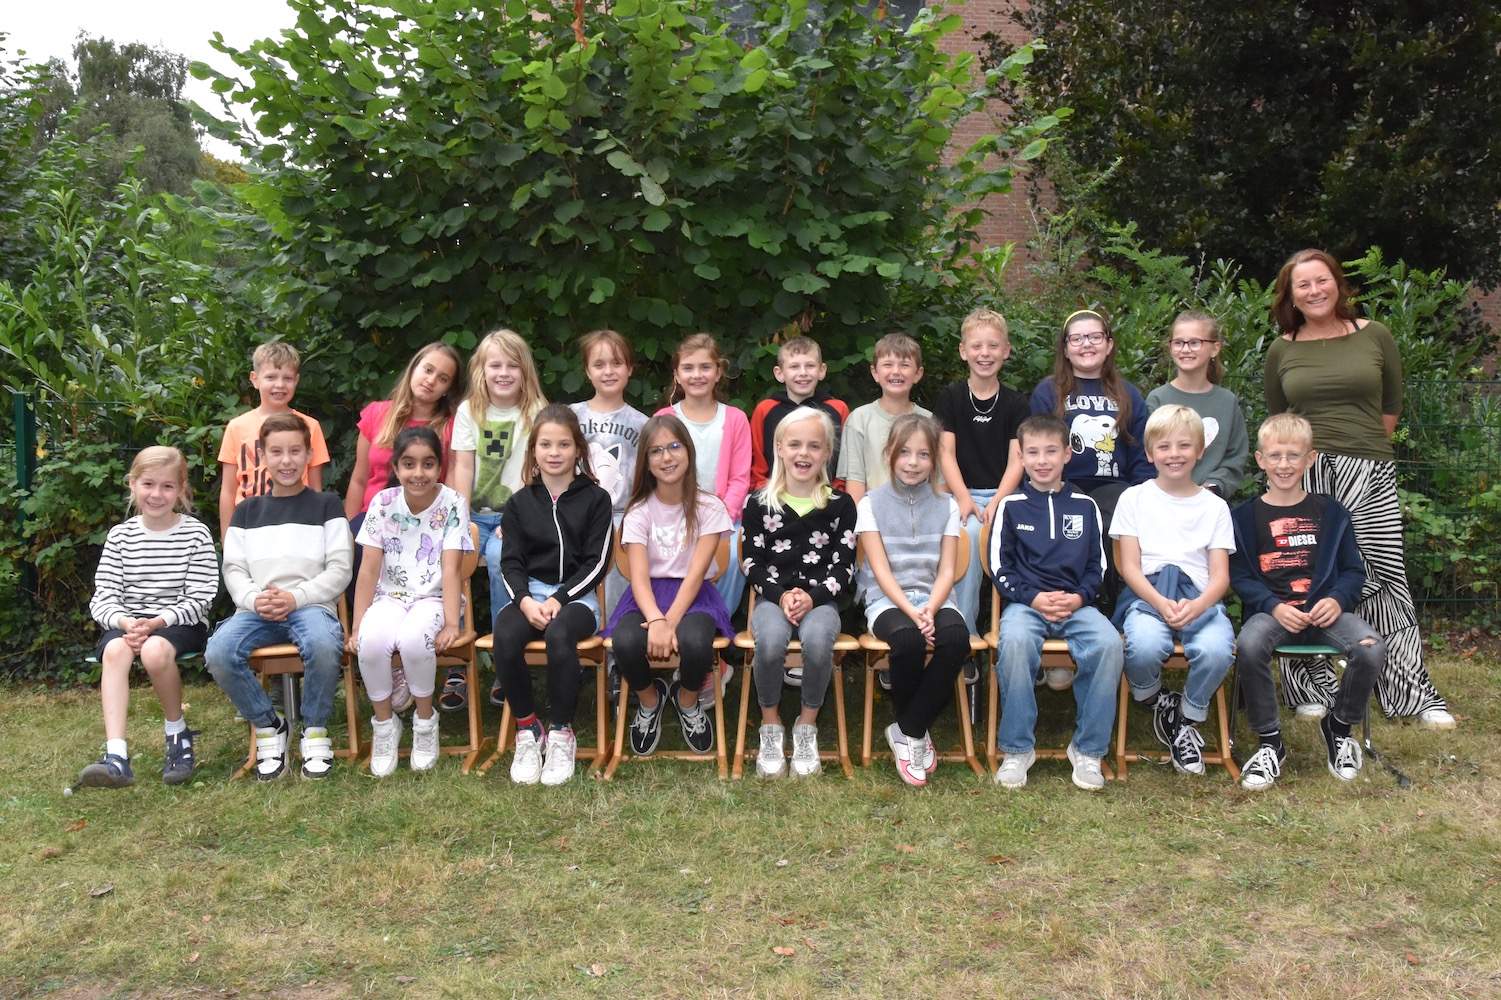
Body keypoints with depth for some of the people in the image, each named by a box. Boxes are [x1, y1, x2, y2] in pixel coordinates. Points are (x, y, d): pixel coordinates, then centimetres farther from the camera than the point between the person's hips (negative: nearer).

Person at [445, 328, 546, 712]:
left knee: (501, 557, -32)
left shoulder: (536, 413, 3)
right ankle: (456, 667, -15)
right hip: (475, 515, 2)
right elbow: (462, 468, 2)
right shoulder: (469, 411, 10)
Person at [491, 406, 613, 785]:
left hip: (576, 594, -2)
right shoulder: (520, 502, 12)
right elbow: (511, 562, 7)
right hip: (529, 592, 3)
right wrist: (525, 601, -13)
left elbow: (596, 562, -1)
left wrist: (558, 600, -13)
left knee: (559, 636, -36)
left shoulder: (595, 498, 4)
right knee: (505, 637, -30)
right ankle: (527, 728, -11)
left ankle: (561, 732, -17)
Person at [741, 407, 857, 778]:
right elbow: (753, 563, 4)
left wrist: (812, 597, -13)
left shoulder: (840, 505, 6)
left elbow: (844, 566, 3)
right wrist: (781, 596, -13)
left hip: (820, 598, 0)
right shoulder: (759, 503, 5)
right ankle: (770, 726, -8)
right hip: (774, 597, 0)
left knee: (817, 639, -34)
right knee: (770, 641, -33)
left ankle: (807, 725, -9)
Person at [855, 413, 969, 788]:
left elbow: (946, 571, 2)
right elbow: (881, 570, -5)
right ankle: (915, 730, -9)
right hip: (886, 600, -2)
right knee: (908, 639, -36)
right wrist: (911, 612, -20)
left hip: (932, 598, 2)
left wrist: (930, 610, -18)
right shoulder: (871, 504, 3)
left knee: (956, 636, -32)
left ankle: (908, 731, -16)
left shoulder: (946, 506, 10)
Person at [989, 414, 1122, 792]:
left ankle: (1087, 749, -14)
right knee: (1015, 640, -36)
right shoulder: (1011, 505, 9)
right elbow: (1000, 567, 5)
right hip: (1025, 602, -2)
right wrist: (1032, 598, -11)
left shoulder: (1085, 506, 15)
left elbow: (1097, 566, 14)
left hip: (1076, 603, 2)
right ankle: (1017, 749, -20)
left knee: (1108, 643, -31)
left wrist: (1079, 597, -6)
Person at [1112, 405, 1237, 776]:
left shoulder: (1214, 506, 13)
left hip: (1199, 598, 1)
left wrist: (1196, 606, -18)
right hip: (1147, 594, -1)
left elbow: (1220, 576, 4)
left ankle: (1188, 719, -1)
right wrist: (1161, 603, -17)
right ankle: (1158, 703, 0)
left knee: (1217, 651, -32)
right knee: (1145, 646, -35)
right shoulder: (1134, 498, 9)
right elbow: (1130, 568, 2)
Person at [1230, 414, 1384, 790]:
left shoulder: (1329, 512, 11)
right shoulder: (1245, 516, 6)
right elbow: (1240, 576, 3)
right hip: (1271, 611, -2)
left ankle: (1339, 726, 3)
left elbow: (1353, 570, 12)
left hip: (1324, 610, 2)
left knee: (1371, 647, -28)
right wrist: (1274, 607, -13)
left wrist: (1337, 599, -9)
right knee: (1249, 647, -35)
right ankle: (1270, 744, -13)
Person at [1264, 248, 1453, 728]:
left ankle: (1413, 693, 8)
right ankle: (1312, 689, 13)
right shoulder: (1282, 351, 7)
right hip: (1304, 480, 1)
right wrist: (1312, 449, 9)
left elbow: (1391, 407, 13)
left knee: (1384, 582, -1)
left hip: (1370, 475, 0)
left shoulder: (1375, 337, 6)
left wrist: (1361, 446, 11)